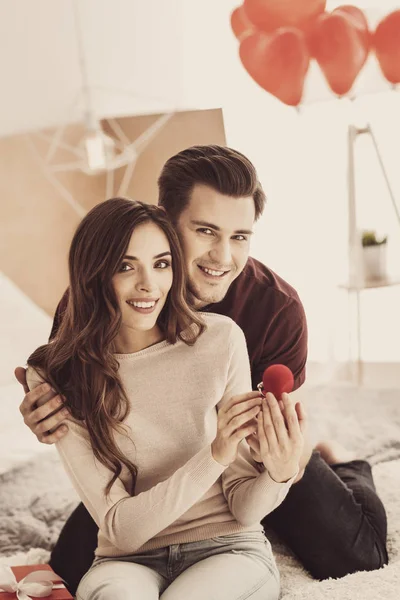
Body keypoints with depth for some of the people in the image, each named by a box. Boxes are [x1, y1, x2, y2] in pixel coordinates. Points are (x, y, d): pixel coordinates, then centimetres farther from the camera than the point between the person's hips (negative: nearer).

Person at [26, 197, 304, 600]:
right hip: (129, 560, -1)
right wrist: (214, 457, -26)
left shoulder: (220, 338, -9)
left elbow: (242, 508, -4)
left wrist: (279, 475, -27)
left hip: (228, 550, 2)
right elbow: (120, 529, -14)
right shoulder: (57, 377, -9)